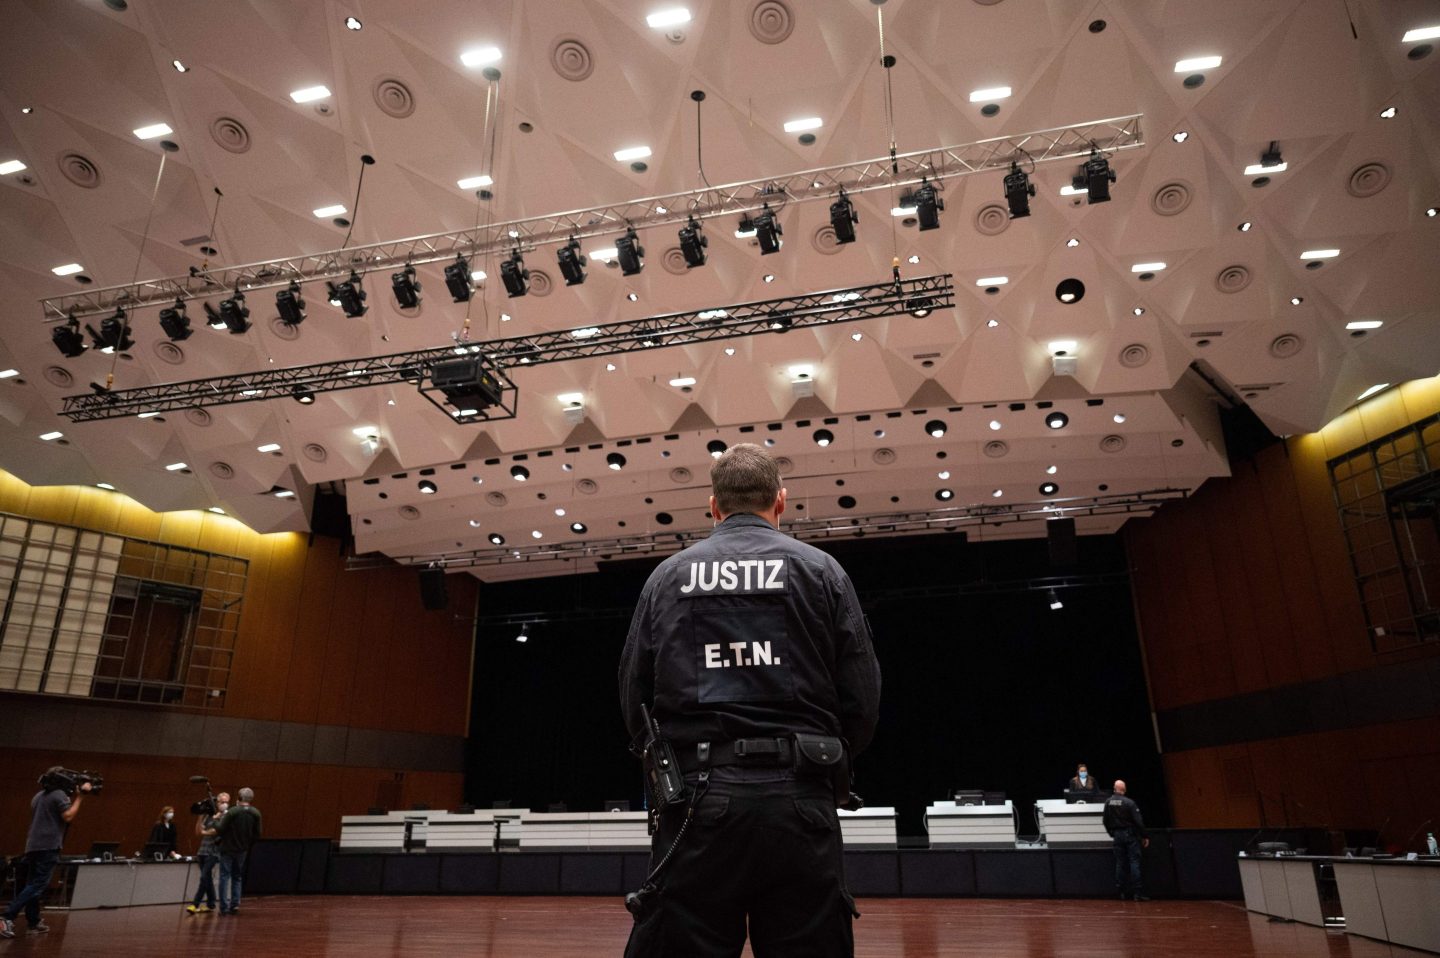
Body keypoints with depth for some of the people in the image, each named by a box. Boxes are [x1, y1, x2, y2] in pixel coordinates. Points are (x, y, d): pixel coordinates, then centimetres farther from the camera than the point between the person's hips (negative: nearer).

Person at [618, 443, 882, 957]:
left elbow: (634, 701, 7)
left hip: (698, 799, 1)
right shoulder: (820, 569, 5)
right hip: (798, 800, 0)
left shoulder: (667, 576, 8)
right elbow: (862, 699, 1)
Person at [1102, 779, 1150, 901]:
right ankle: (1137, 893, -5)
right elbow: (1138, 821, -14)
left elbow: (1105, 820, 9)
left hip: (1117, 835, 4)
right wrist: (1144, 836, -6)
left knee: (1120, 863, 10)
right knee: (1134, 862, -2)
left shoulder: (1108, 803, 2)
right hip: (1130, 834, -4)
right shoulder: (1129, 802, -14)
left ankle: (1122, 892, 13)